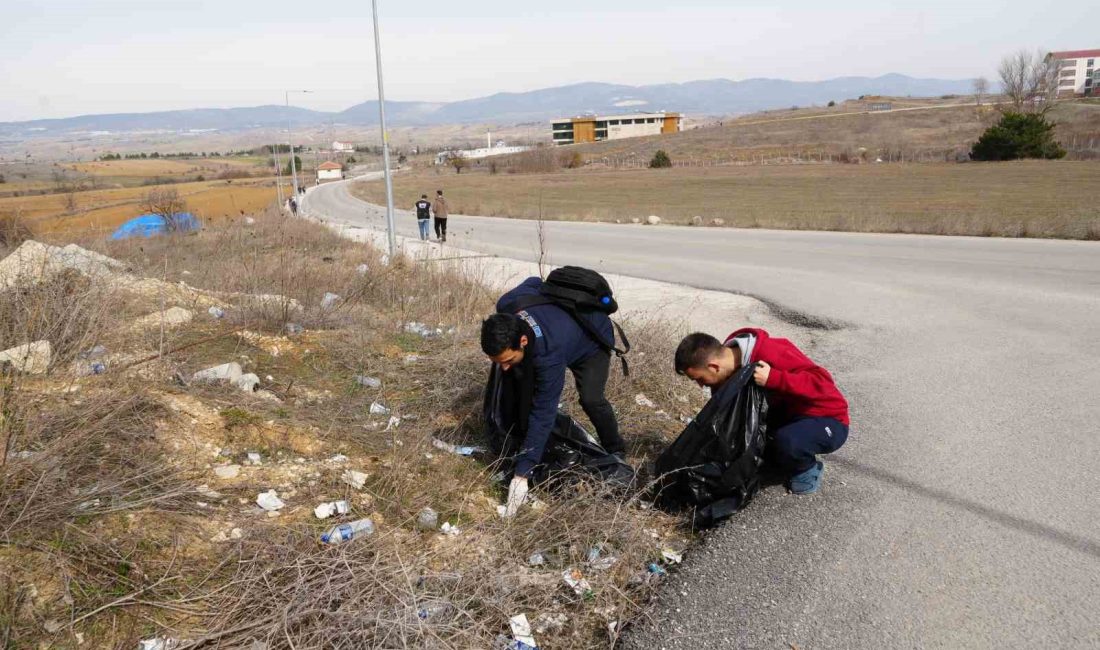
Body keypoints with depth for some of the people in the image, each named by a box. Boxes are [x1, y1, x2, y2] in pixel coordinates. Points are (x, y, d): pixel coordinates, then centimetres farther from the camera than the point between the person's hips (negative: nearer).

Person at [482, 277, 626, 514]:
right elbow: (534, 282, -10)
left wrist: (521, 474, -43)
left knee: (590, 398, -25)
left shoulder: (549, 354, -48)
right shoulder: (506, 306, -32)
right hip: (558, 318, 7)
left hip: (592, 340, -6)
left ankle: (615, 451, 1)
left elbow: (544, 413, -44)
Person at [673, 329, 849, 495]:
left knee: (786, 441, -36)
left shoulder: (771, 354, -31)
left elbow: (822, 382, -34)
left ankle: (807, 470, -3)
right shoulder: (729, 366, -5)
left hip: (827, 419, -8)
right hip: (789, 414, 8)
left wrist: (773, 378, -41)